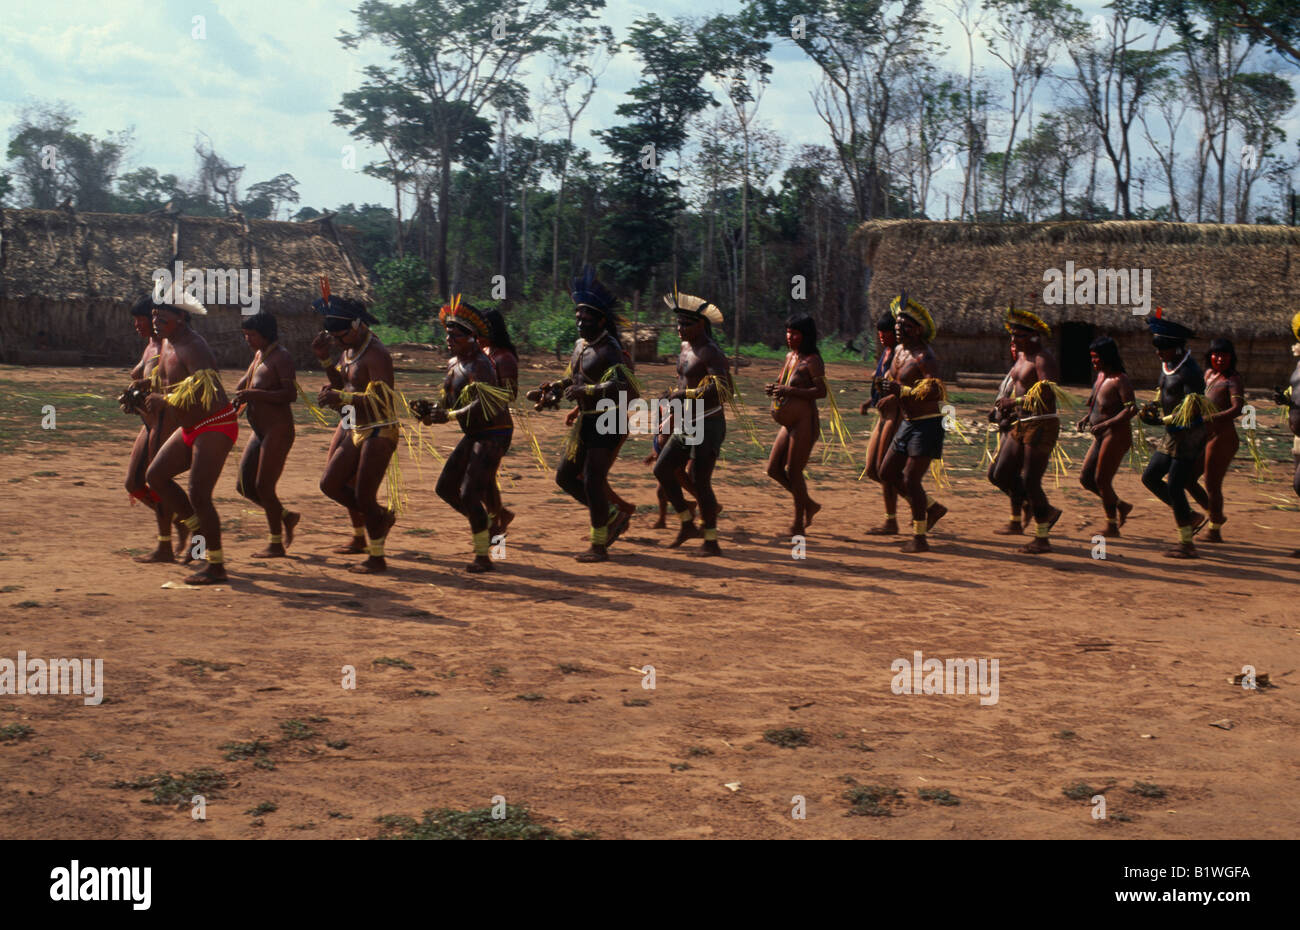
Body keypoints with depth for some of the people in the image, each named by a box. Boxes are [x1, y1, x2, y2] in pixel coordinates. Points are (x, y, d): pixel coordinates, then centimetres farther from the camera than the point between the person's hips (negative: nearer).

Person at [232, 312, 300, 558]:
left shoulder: (281, 357, -13)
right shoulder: (259, 354, 14)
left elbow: (290, 394, -22)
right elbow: (245, 382, 29)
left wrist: (255, 394, -28)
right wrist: (239, 397, 9)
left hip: (278, 430, -9)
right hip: (260, 432, 9)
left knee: (264, 487, -6)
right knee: (244, 486, 9)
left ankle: (276, 544, 5)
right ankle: (286, 517, 25)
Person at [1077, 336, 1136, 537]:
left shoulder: (1120, 380, -15)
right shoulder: (1101, 376, 12)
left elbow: (1131, 409, -22)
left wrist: (1106, 424, -28)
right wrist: (1087, 418, 7)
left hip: (1116, 435, -9)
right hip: (1101, 437, 9)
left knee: (1101, 480, -5)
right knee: (1085, 478, 10)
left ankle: (1112, 526, 6)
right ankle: (1121, 505, 24)